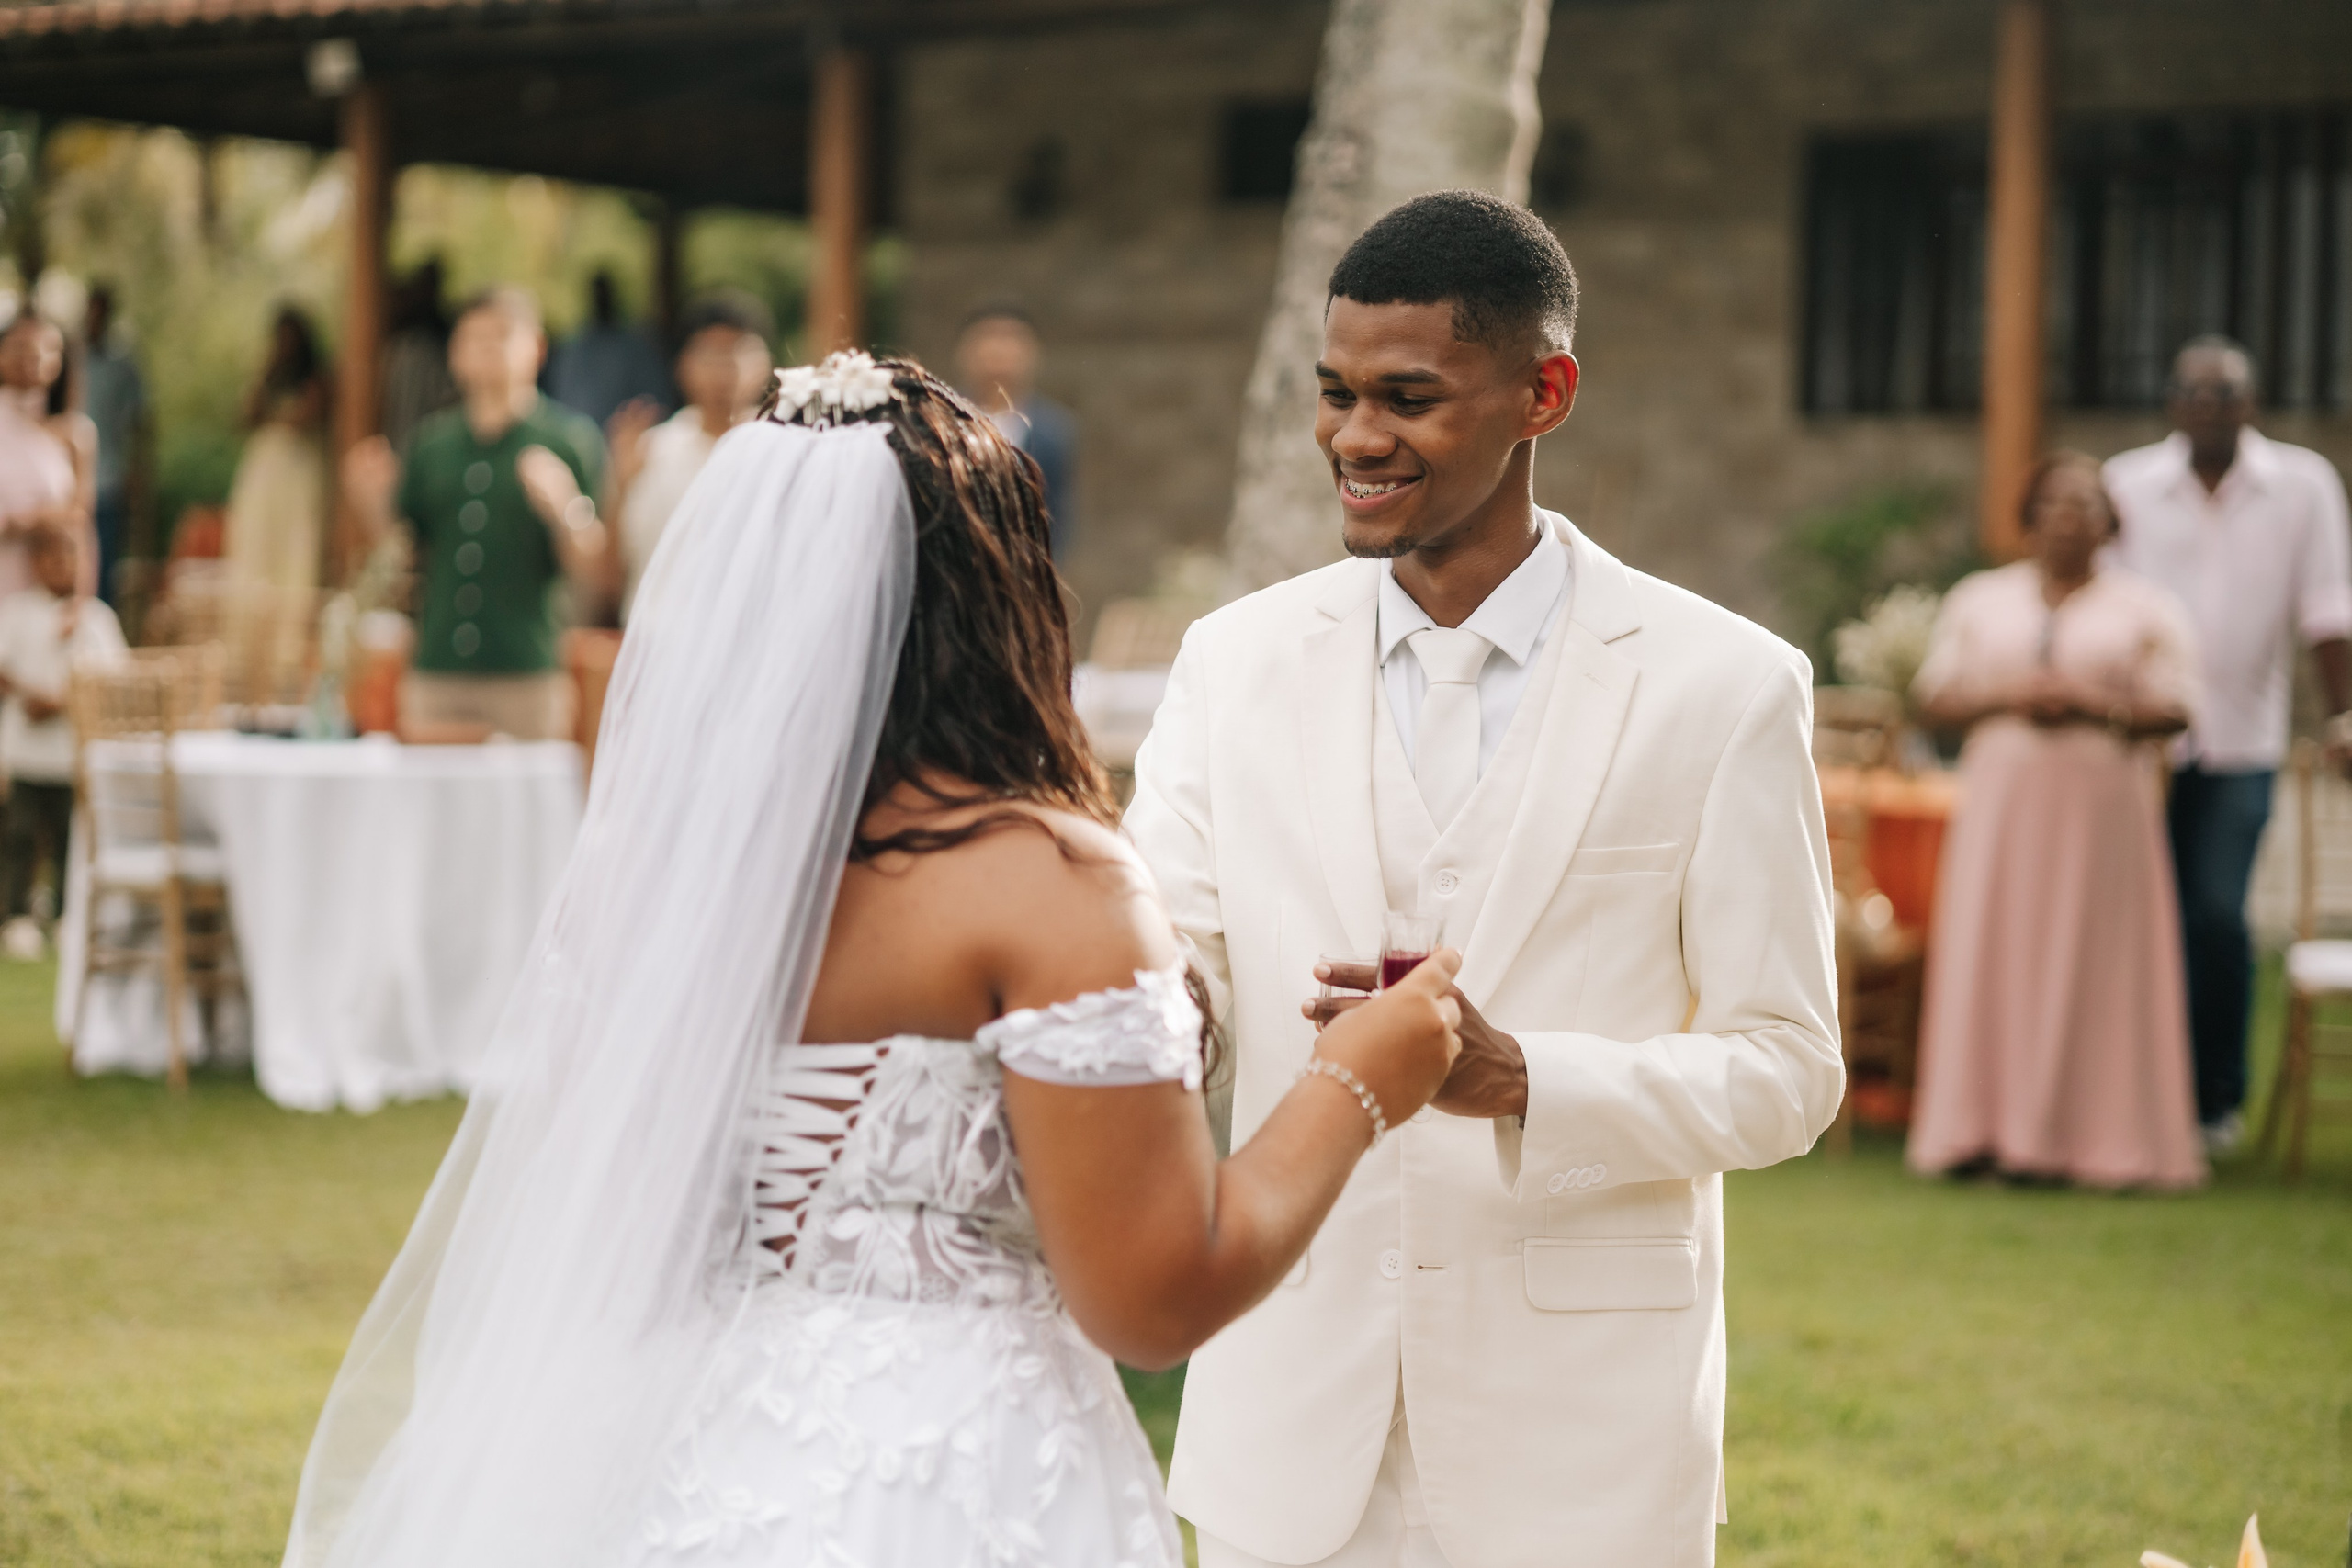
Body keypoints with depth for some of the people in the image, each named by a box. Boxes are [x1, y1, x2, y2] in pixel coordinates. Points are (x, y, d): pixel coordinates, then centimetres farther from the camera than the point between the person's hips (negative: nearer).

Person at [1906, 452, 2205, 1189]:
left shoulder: (2147, 609, 7)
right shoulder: (1977, 600, 13)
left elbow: (2176, 707, 0)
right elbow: (1934, 693, 7)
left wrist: (2093, 705, -15)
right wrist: (2006, 696, -10)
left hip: (2102, 806, -2)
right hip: (2001, 803, 2)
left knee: (2095, 966, -5)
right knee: (1991, 956, -4)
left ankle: (2091, 1134, -3)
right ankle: (1981, 1131, -3)